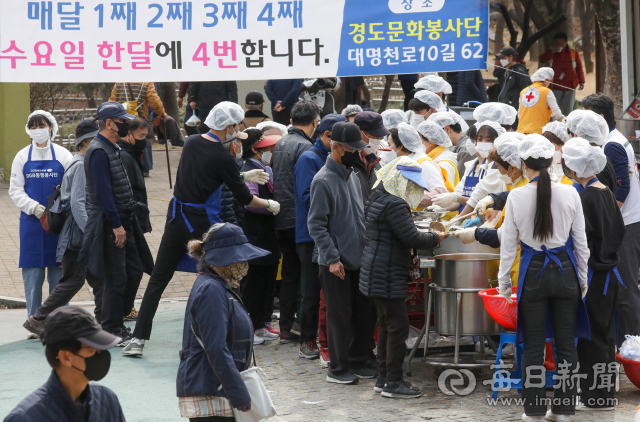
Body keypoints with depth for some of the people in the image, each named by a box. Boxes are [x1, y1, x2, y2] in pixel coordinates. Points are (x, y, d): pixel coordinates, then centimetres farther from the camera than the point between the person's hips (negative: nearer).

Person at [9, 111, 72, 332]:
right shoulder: (23, 156, 8)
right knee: (32, 273, 0)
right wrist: (33, 207, -11)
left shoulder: (63, 155, 5)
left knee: (59, 272, 1)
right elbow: (15, 190, 6)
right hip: (31, 222, 1)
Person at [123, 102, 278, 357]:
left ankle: (138, 339, 6)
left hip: (176, 219, 6)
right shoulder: (223, 157, -14)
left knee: (158, 279, 9)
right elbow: (243, 198, -5)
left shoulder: (192, 142, 5)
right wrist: (270, 206, 12)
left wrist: (243, 176, 22)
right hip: (202, 225, -6)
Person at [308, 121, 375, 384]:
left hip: (358, 260, 8)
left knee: (365, 313, 11)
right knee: (340, 316, 0)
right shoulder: (323, 181, -13)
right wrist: (332, 258, -19)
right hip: (336, 264, -8)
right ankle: (338, 369, 9)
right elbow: (316, 224, -15)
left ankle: (358, 361, 24)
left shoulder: (352, 176, 12)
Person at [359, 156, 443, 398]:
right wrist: (436, 238, -5)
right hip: (388, 276, -11)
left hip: (376, 275, 11)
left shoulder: (377, 198, 14)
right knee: (398, 326, -5)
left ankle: (384, 378, 22)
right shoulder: (394, 204, -19)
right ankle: (393, 382, -2)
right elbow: (411, 238, -21)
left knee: (386, 325, 16)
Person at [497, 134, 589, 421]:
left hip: (533, 273, -1)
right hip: (565, 271, 1)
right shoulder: (570, 194, -5)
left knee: (533, 345, 6)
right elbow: (581, 242, 2)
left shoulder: (516, 197, -9)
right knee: (566, 344, 8)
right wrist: (582, 277, 14)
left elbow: (508, 244, -2)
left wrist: (504, 282, 8)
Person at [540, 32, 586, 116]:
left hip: (570, 87, 0)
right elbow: (542, 59, -8)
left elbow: (579, 68, 7)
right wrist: (553, 51, -16)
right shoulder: (551, 53, 8)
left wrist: (581, 82, -2)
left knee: (568, 110, 4)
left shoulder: (574, 53, 7)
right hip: (555, 87, 0)